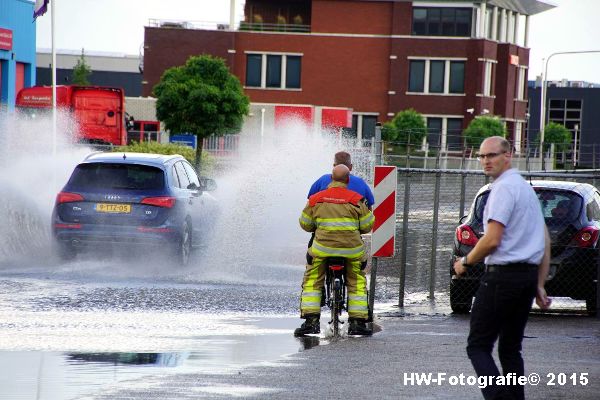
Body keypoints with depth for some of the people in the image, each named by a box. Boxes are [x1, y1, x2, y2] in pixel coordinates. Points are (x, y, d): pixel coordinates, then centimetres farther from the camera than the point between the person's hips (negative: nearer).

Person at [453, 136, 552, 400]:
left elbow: (492, 240, -18)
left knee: (478, 346, -7)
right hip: (528, 276, 9)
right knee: (511, 349, 14)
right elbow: (546, 242, 20)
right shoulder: (527, 188, 19)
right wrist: (540, 285, 20)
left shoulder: (504, 188, -12)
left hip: (502, 274, -9)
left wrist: (465, 262, -2)